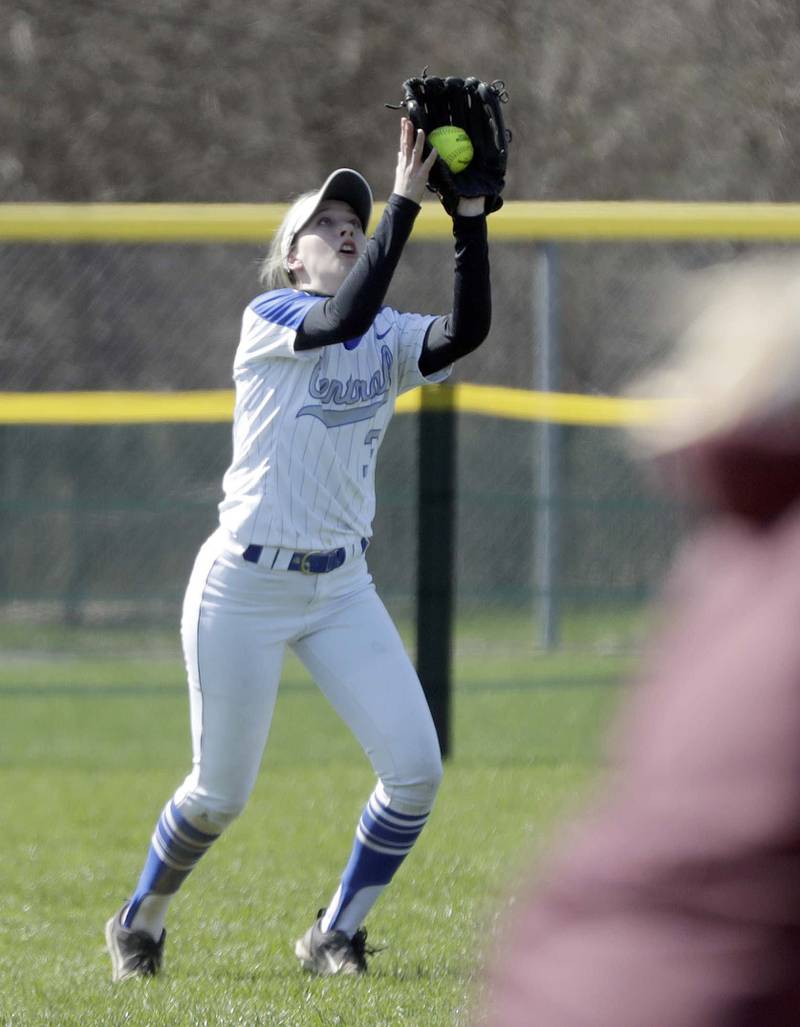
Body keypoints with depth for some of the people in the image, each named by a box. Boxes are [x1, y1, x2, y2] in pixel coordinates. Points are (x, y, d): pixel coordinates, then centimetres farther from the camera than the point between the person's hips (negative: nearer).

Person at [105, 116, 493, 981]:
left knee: (416, 770, -9)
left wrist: (470, 216, -24)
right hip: (243, 587, -5)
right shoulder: (267, 320, -9)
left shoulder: (390, 340, 5)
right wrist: (405, 202, -32)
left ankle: (334, 936, 10)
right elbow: (344, 318, -31)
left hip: (341, 587, 5)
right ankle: (139, 925, 31)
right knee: (220, 796, 3)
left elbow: (467, 329, -16)